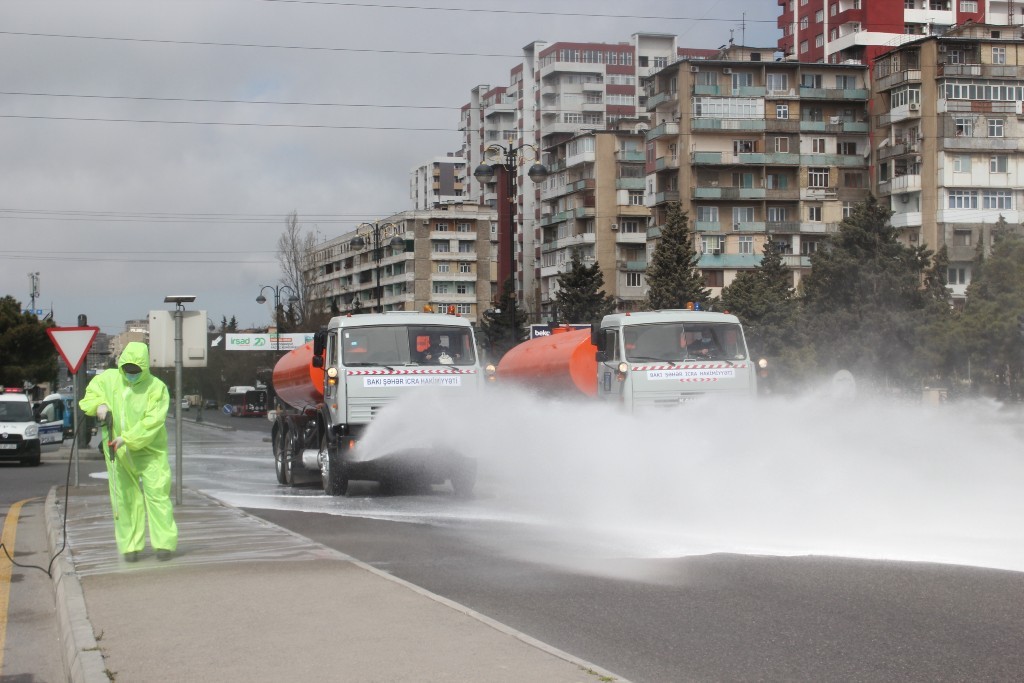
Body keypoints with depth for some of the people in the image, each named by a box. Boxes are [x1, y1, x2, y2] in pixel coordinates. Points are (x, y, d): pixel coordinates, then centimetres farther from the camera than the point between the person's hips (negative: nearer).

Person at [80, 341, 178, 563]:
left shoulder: (156, 388, -12)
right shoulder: (108, 378, 3)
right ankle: (130, 545, 11)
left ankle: (164, 542, -5)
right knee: (124, 497, 5)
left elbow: (152, 422, -20)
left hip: (149, 450, -4)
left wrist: (127, 438, -28)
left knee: (157, 493, -9)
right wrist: (98, 404, -7)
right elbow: (90, 395, 17)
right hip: (117, 452, 4)